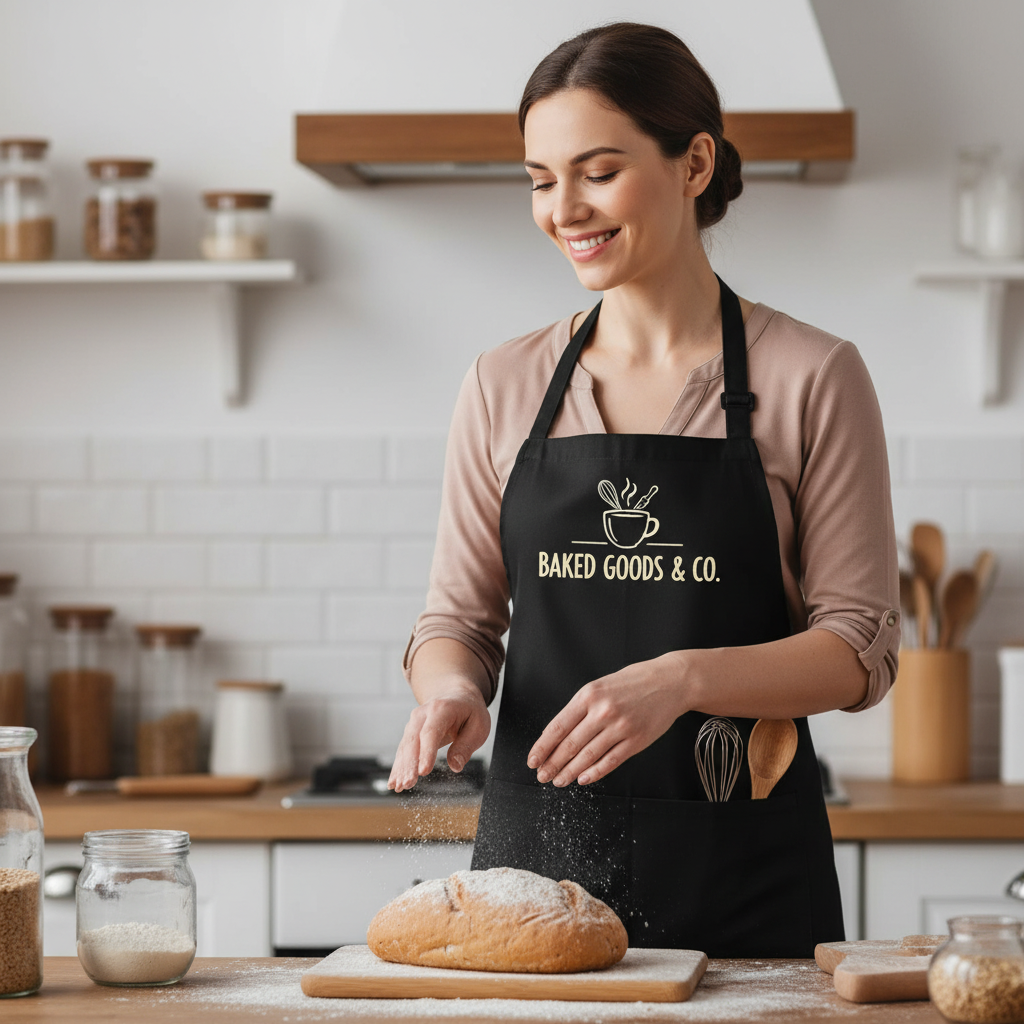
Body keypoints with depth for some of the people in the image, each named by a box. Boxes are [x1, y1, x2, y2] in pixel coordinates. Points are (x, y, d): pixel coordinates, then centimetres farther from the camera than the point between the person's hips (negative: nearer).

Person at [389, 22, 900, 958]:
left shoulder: (811, 378, -2)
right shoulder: (505, 387, 8)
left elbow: (861, 648, -5)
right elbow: (459, 616, 11)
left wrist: (682, 678, -21)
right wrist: (450, 685, -12)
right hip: (535, 851, 2)